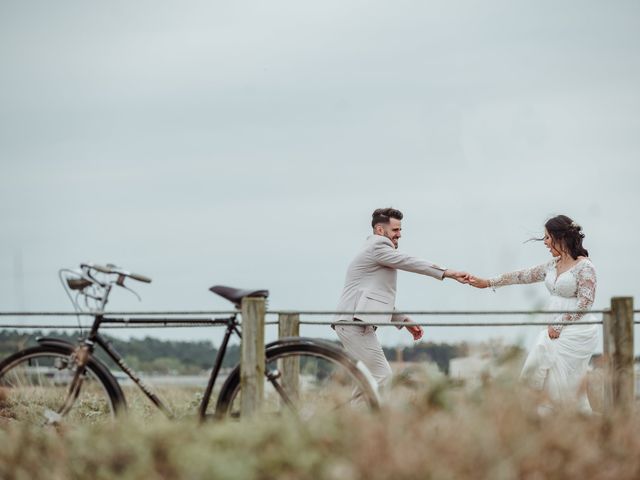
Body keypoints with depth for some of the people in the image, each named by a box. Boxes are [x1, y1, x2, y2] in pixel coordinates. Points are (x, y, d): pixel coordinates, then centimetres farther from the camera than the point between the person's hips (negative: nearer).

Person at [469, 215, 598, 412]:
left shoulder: (584, 266, -10)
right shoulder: (553, 264, 14)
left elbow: (585, 303, -15)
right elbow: (525, 276, 17)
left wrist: (559, 324, -15)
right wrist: (488, 282, 16)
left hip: (575, 332, -8)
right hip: (554, 330, 8)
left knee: (565, 384, -9)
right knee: (535, 374, 1)